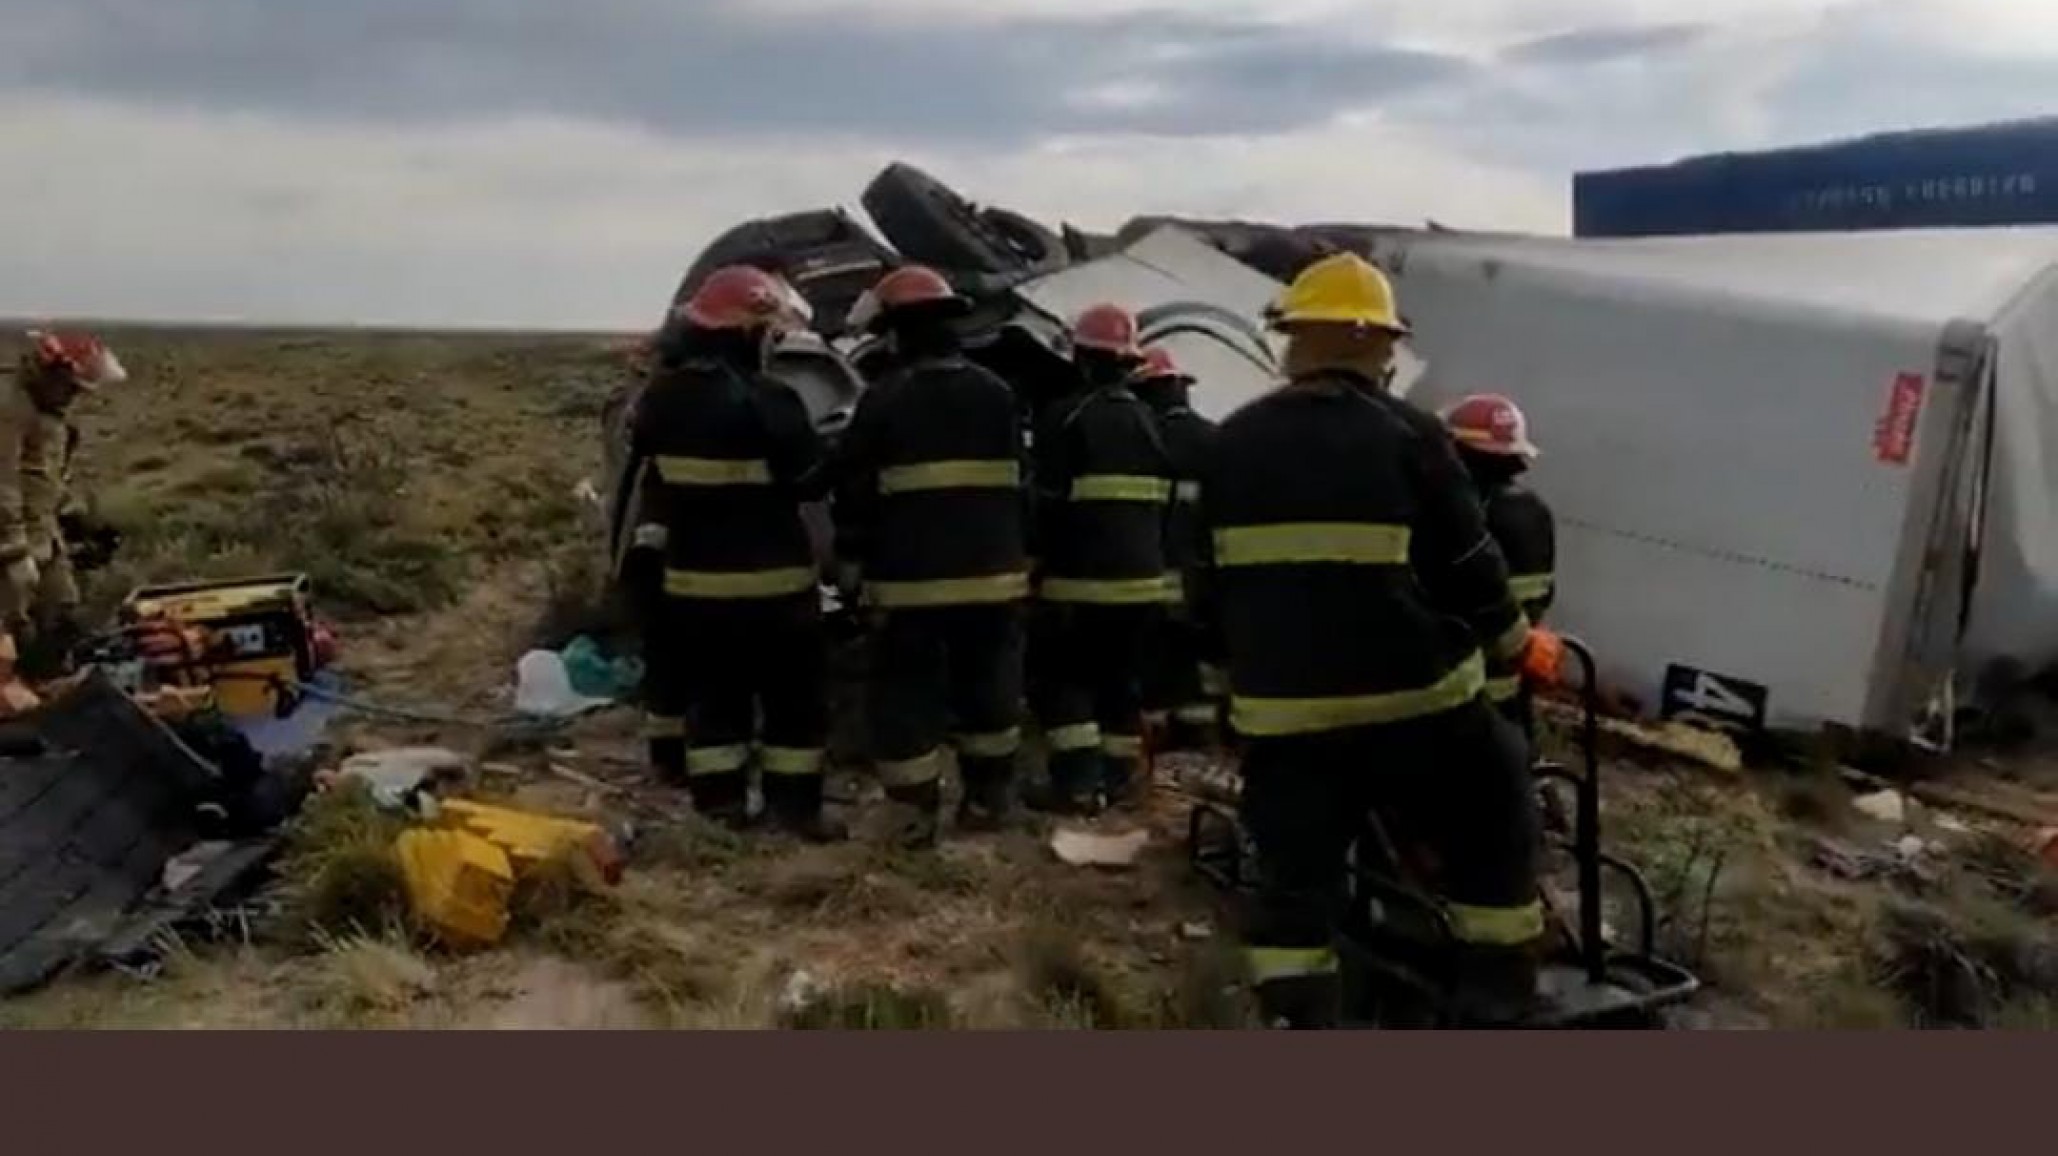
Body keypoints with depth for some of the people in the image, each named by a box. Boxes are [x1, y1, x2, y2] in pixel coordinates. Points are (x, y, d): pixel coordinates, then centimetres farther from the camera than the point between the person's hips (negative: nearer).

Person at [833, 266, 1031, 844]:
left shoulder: (884, 399, -6)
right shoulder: (997, 393, 7)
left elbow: (856, 488, -3)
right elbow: (1020, 484, 13)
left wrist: (853, 559, 7)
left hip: (910, 578, -4)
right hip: (992, 574, 4)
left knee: (907, 693, 5)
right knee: (988, 689, 14)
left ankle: (916, 810, 5)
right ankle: (987, 801, 22)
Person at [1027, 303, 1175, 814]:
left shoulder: (1066, 418, -10)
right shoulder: (1152, 421, 12)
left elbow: (1047, 504, -12)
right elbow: (1167, 503, 18)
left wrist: (1036, 566, -4)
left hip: (1079, 577, -6)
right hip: (1141, 578, 6)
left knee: (1058, 676, 2)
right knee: (1121, 678, 15)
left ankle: (1079, 782, -5)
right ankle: (1117, 776, 17)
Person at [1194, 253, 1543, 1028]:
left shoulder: (1234, 444, 5)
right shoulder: (1409, 436, -6)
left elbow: (1211, 582, 11)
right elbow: (1469, 568, -2)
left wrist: (1239, 662, 26)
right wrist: (1512, 637, 17)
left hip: (1282, 707, 3)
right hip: (1415, 697, -2)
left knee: (1294, 879, 11)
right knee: (1490, 841, 18)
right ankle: (1496, 1005, 22)